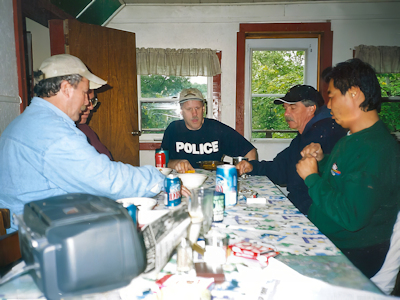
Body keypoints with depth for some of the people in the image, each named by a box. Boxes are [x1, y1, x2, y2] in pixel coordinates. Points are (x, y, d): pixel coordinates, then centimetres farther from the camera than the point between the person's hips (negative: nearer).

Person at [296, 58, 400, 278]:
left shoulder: (377, 149, -24)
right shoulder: (351, 137, 9)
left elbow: (351, 217, -30)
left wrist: (312, 178, -20)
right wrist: (321, 160, 1)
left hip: (350, 254, -9)